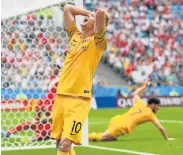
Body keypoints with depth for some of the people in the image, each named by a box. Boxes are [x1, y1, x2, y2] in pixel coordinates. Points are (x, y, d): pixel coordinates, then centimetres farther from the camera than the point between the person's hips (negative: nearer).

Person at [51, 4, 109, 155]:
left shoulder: (97, 41, -2)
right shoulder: (75, 36, 15)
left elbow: (101, 12, -17)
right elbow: (67, 8, 22)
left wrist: (98, 15, 5)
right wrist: (89, 12, 20)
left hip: (79, 99, -6)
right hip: (61, 95, 6)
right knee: (59, 142, 10)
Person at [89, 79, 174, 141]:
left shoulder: (140, 104, 19)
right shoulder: (151, 114, 5)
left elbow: (135, 94, 40)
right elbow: (160, 128, 6)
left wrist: (144, 86, 49)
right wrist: (167, 138, 19)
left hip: (116, 119, 7)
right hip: (122, 127, -7)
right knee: (102, 137, -14)